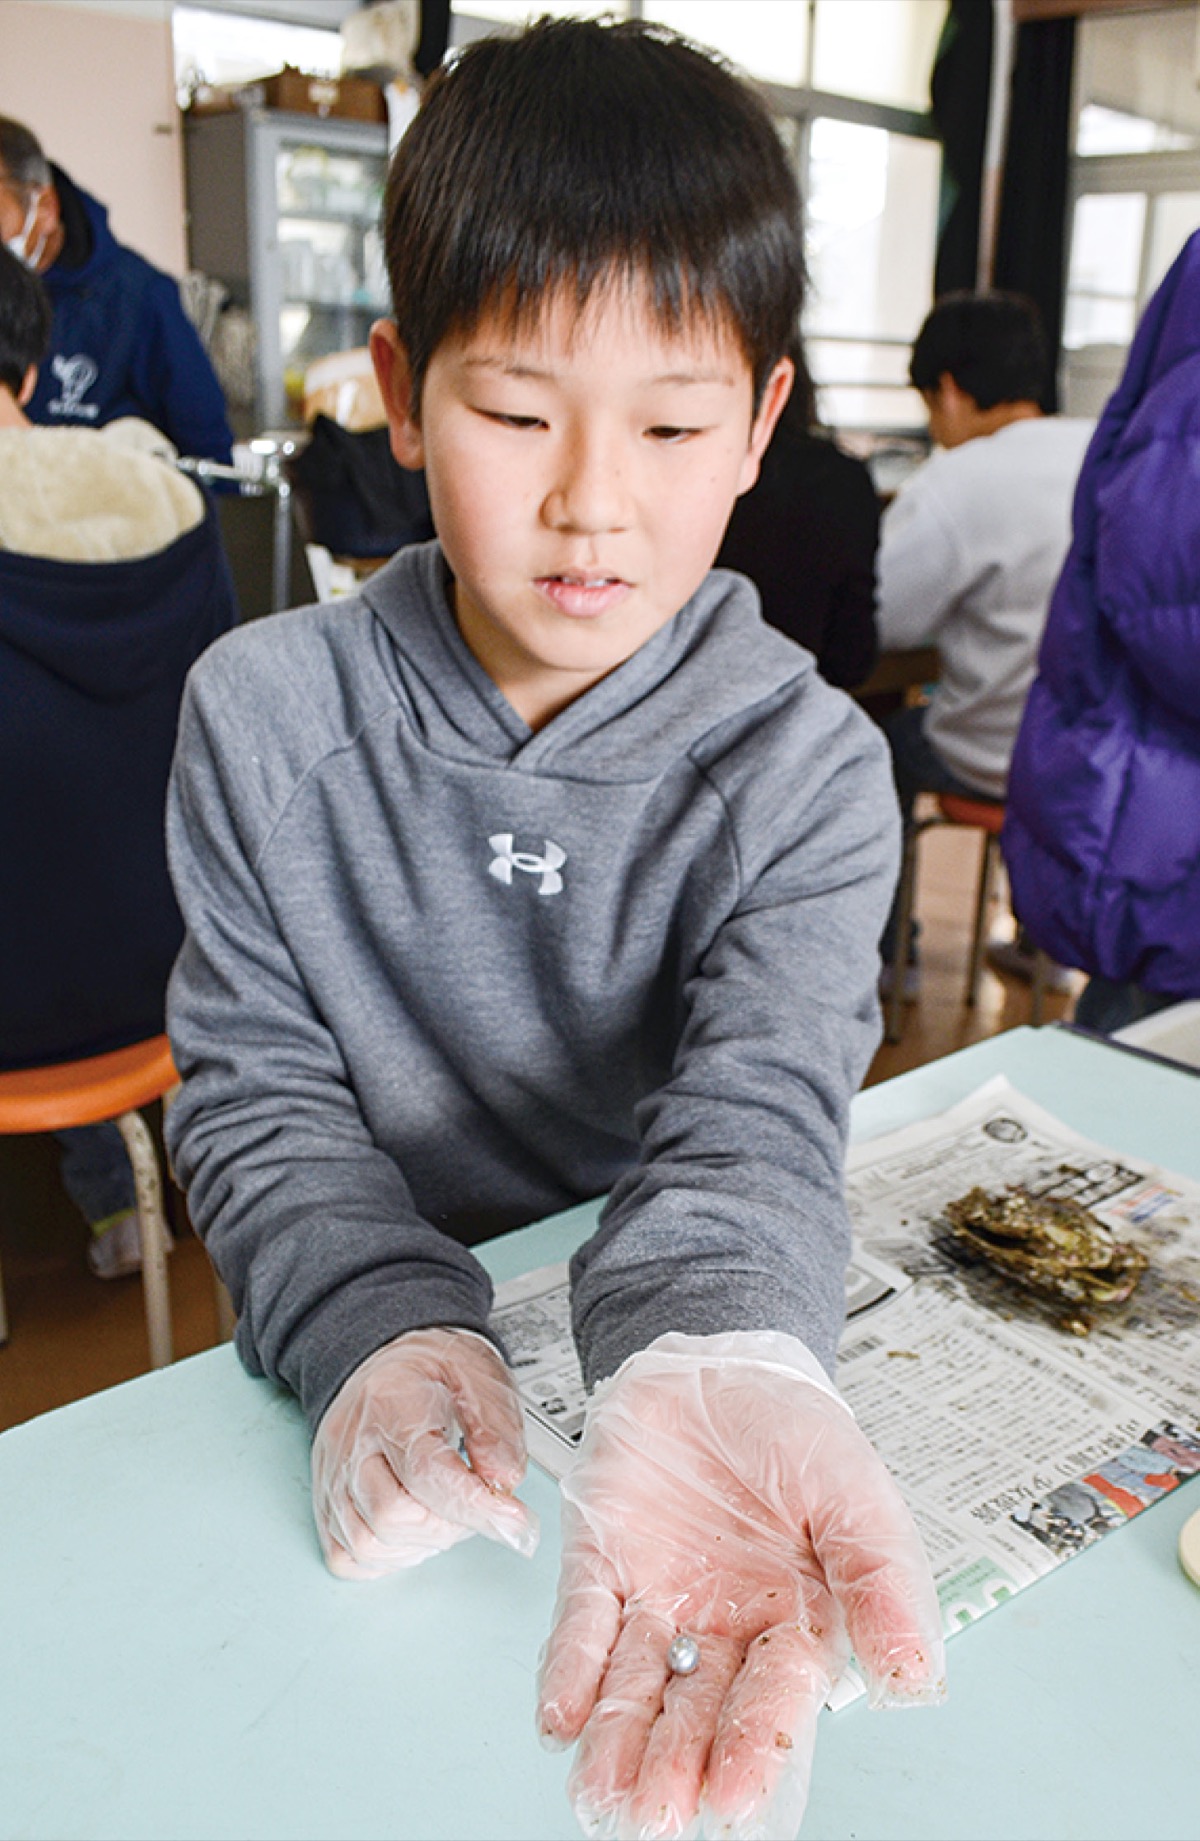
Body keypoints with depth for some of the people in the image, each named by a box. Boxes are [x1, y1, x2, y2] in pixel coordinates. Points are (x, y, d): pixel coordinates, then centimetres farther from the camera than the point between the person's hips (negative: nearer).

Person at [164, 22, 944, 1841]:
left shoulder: (808, 768, -8)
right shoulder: (262, 717, -5)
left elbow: (753, 1113, -18)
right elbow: (258, 1087, -4)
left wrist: (714, 1370, -39)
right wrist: (381, 1325, -22)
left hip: (684, 1363, 0)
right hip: (365, 1370, 1)